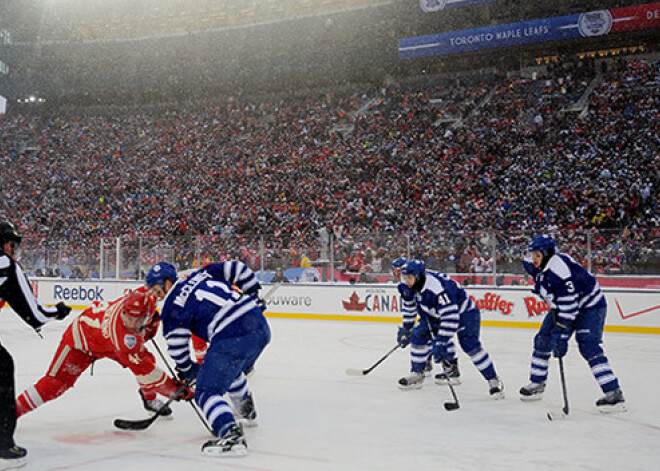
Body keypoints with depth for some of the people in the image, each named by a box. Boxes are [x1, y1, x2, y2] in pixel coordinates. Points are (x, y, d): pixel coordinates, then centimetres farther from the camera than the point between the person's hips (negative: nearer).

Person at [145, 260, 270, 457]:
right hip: (261, 327, 9)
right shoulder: (203, 274, 19)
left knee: (207, 391, -1)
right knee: (232, 370, 35)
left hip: (232, 338, -8)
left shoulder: (172, 307, 3)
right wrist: (253, 294, 27)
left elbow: (177, 347, 6)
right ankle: (247, 414, 54)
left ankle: (232, 437, -19)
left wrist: (188, 371, 23)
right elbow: (236, 268, 17)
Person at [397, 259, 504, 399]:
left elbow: (450, 316, -40)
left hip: (464, 311, -9)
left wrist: (441, 342, -40)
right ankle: (417, 374, 16)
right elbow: (410, 305, 9)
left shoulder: (437, 287, -38)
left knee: (469, 345, -24)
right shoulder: (415, 284, -10)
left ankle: (494, 381, -15)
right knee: (418, 336, 1)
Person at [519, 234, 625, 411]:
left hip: (589, 306, -9)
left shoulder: (559, 271, -35)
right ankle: (537, 385, 23)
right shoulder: (541, 264, -9)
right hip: (561, 306, 9)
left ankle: (614, 394, -24)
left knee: (588, 347, -23)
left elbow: (568, 307, -35)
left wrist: (561, 336, -35)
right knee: (542, 340, 7)